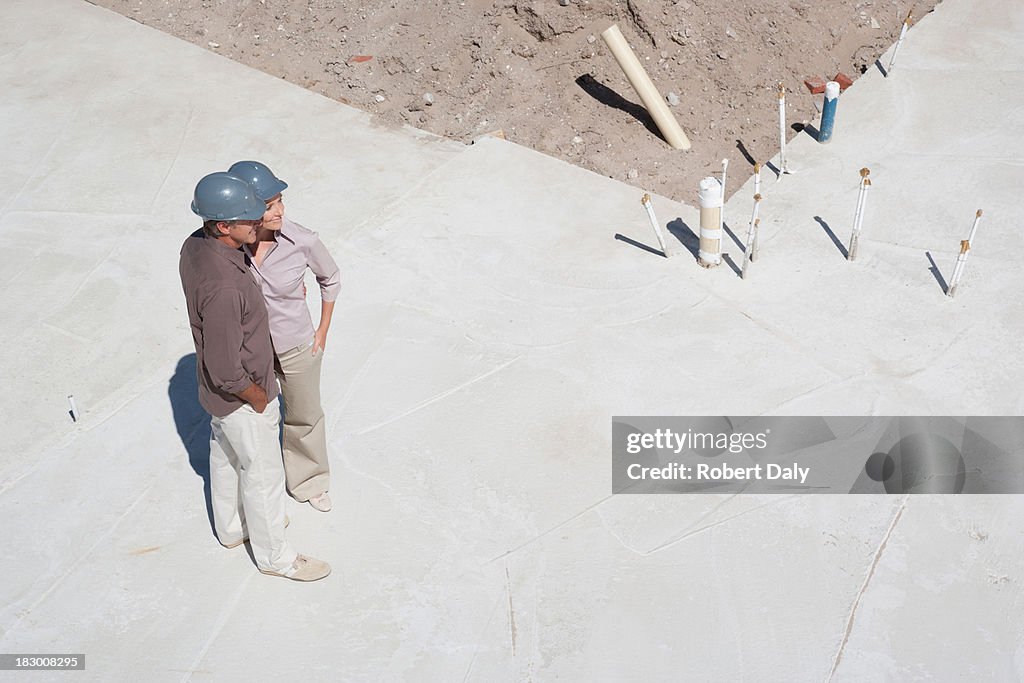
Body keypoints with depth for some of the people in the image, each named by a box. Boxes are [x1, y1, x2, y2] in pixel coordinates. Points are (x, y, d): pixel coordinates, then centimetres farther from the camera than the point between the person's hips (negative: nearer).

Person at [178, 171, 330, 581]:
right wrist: (260, 400, -15)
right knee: (263, 474, 13)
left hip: (217, 392, 9)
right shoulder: (223, 288, -40)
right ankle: (274, 556, 36)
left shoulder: (195, 245, -12)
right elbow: (227, 373, -33)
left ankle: (231, 527, 54)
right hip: (240, 397, -9)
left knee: (225, 457, 29)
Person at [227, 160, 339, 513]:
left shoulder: (303, 241, -25)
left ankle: (308, 482, 51)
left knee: (304, 417, 22)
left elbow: (330, 279, -5)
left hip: (297, 348, 0)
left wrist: (322, 332, 0)